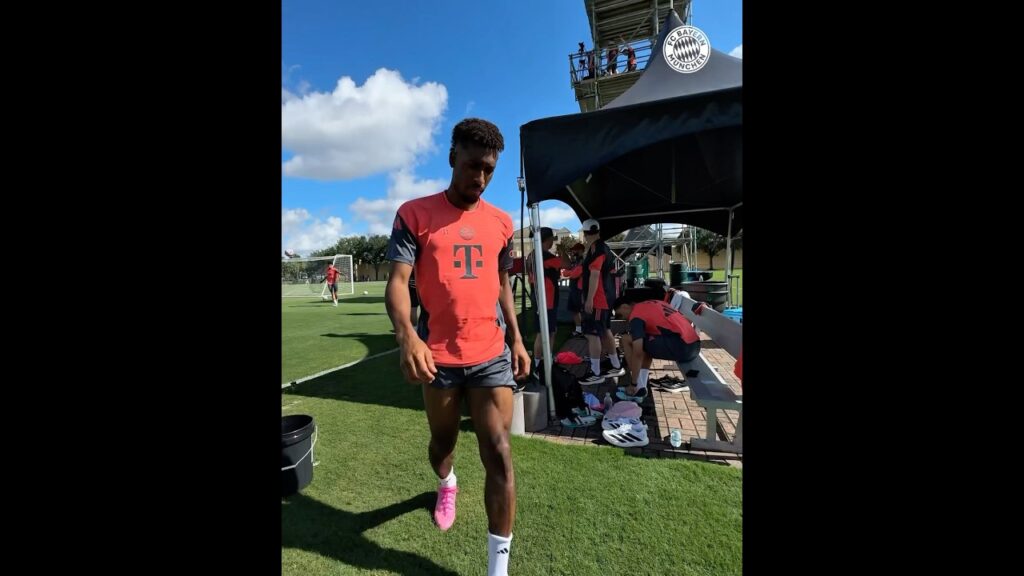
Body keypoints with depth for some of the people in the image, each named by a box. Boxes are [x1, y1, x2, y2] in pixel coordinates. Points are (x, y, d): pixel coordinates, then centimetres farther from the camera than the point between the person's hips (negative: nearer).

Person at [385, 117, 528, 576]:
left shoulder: (501, 222, 7)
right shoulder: (415, 214, -4)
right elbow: (397, 282, -12)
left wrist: (517, 340, 10)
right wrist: (406, 334, -30)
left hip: (492, 355, 2)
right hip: (437, 356, -1)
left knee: (498, 453, -2)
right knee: (443, 440, 20)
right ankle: (446, 485, 56)